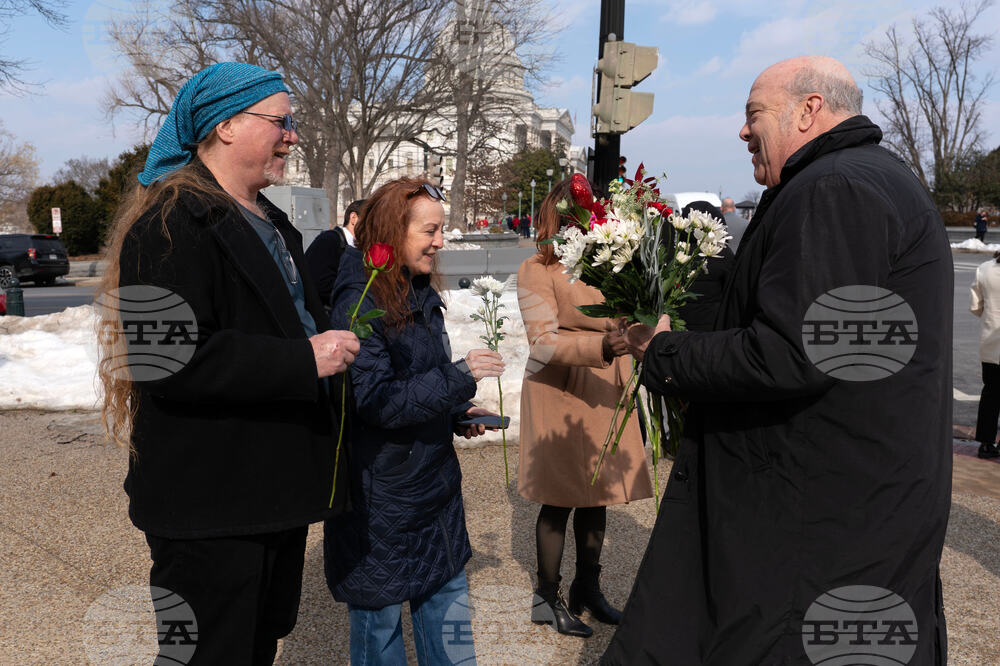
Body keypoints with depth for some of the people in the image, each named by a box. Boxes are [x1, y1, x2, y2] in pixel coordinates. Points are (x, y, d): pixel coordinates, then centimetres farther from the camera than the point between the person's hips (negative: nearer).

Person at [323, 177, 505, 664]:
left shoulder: (420, 295, 8)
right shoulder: (359, 302, -18)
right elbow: (374, 402, -22)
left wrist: (457, 415, 3)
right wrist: (459, 377, -24)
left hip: (434, 478, 8)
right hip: (381, 494, -8)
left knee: (447, 600, 17)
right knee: (379, 619, 11)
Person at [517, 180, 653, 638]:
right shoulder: (536, 270, -9)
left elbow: (620, 324, 15)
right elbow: (543, 342, -18)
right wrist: (601, 345, -31)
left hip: (605, 391, 6)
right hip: (560, 395, -6)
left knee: (598, 495, 14)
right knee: (560, 498, 4)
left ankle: (587, 588, 31)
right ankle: (546, 598, 21)